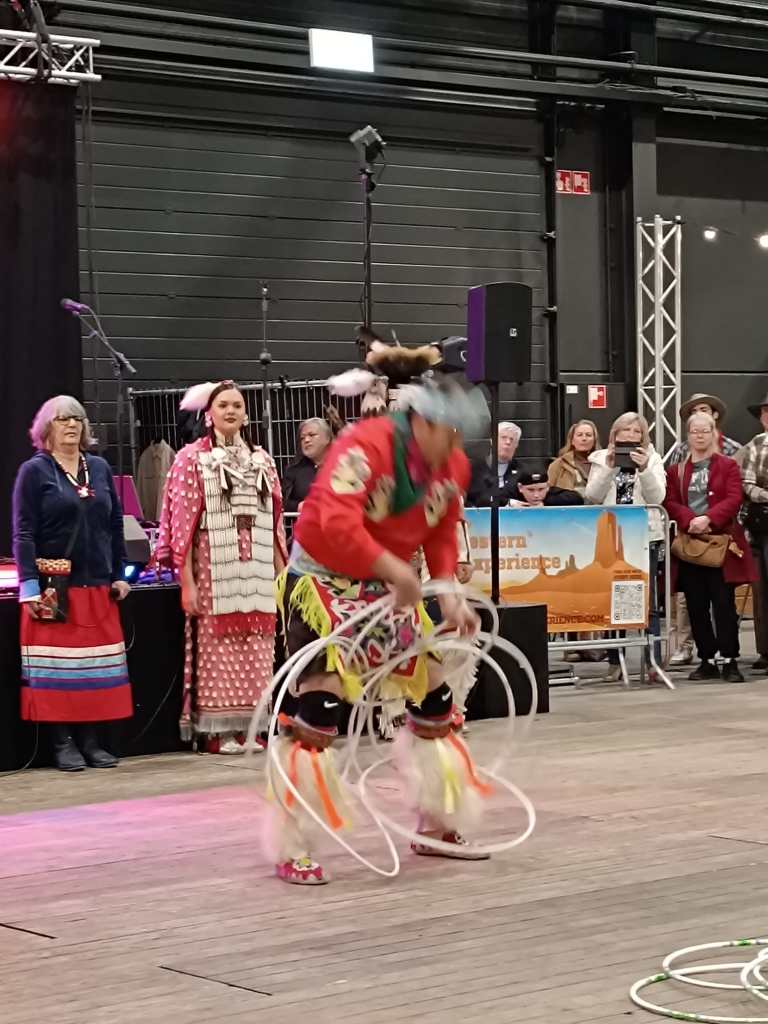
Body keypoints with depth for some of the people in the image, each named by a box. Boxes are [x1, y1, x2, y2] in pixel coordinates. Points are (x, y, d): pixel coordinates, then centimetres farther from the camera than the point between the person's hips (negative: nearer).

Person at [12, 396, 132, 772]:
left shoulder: (100, 469, 12)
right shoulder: (34, 471, -1)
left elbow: (115, 525, 16)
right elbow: (23, 533, -6)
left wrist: (119, 575, 9)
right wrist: (31, 587, -14)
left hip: (97, 587, 4)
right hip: (55, 589, -4)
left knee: (97, 666, 3)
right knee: (57, 666, -3)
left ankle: (89, 738, 10)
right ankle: (63, 742, 2)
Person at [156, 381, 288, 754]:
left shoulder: (261, 460, 14)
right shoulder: (192, 458, 2)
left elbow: (275, 523, 16)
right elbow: (183, 523, -4)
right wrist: (187, 582, -10)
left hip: (256, 575, 4)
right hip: (214, 573, -4)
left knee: (256, 653, 2)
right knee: (216, 651, -5)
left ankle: (251, 727, 8)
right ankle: (218, 732, -1)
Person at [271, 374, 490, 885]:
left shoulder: (453, 466, -4)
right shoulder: (365, 445, -27)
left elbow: (442, 537, 7)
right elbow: (336, 521, -37)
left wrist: (449, 594, -8)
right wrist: (396, 568, -35)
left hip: (389, 585, 8)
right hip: (324, 577, -8)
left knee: (435, 695, 10)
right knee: (320, 707, -16)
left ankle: (437, 824, 27)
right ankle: (294, 851, -8)